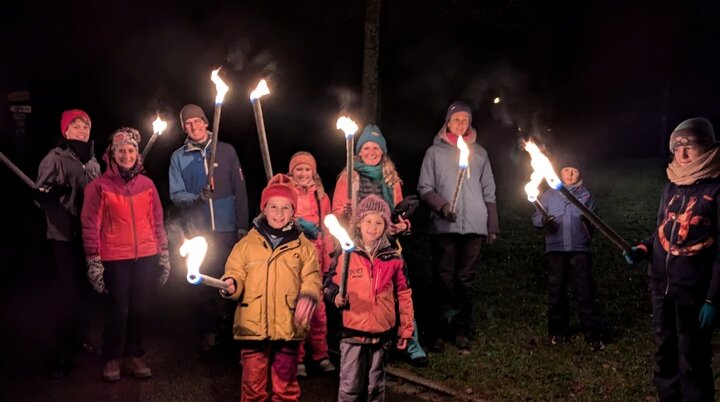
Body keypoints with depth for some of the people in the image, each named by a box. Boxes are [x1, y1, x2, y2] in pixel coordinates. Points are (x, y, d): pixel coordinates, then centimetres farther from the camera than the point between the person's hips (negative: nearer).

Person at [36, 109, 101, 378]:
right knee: (68, 294, -6)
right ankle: (62, 354, 2)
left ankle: (80, 338, 27)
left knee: (85, 290, 10)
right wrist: (52, 191, -31)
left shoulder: (92, 161, 13)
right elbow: (41, 195, -13)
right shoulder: (55, 159, -7)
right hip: (64, 236, -6)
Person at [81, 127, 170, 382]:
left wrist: (164, 255, 11)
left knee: (140, 309, 9)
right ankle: (112, 360, 19)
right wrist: (94, 262, -8)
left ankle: (133, 356, 25)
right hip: (115, 260, -3)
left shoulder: (146, 184, 7)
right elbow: (90, 226, -5)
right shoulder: (100, 186, -5)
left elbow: (158, 221, 12)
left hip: (146, 258, 4)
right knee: (118, 310, 1)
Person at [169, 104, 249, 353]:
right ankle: (208, 332, 12)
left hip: (227, 229, 0)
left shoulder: (226, 151, 5)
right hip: (197, 231, 0)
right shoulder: (178, 158, 5)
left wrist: (243, 225, 0)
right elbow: (176, 195, -2)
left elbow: (240, 190, 5)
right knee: (203, 282, 3)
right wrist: (197, 198, -22)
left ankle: (231, 329, 18)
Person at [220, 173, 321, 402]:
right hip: (253, 326, 0)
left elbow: (311, 278, 2)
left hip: (288, 327, 0)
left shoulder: (303, 245, 5)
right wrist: (231, 285, -19)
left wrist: (308, 297, -20)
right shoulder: (247, 243, 6)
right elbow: (235, 273, 5)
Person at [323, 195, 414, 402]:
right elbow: (330, 284, 4)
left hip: (382, 332, 2)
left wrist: (406, 329, 7)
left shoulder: (393, 258, 1)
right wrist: (337, 296, -18)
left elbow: (403, 295, 6)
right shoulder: (346, 254, -4)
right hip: (353, 331, -2)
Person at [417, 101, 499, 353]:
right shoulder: (435, 152, 6)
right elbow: (424, 187, 2)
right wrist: (441, 205, -16)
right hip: (444, 226, -2)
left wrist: (493, 226, 9)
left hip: (474, 226, 2)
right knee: (443, 280, -1)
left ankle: (462, 332, 9)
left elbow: (489, 192, 14)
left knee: (466, 281, 3)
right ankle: (439, 332, 5)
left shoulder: (479, 153, 14)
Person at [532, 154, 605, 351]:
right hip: (555, 249, 1)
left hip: (580, 249, -1)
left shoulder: (585, 195, 9)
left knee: (586, 292, -5)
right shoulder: (549, 194, 8)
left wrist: (589, 222, -12)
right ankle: (558, 331, 21)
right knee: (556, 292, 7)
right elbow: (535, 218, 5)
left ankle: (593, 335, 1)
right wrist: (543, 220, -16)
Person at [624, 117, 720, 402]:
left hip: (693, 289, -6)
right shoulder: (671, 186, 8)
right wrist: (642, 249, 0)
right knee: (665, 353, 17)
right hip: (661, 283, 6)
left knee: (692, 361, 0)